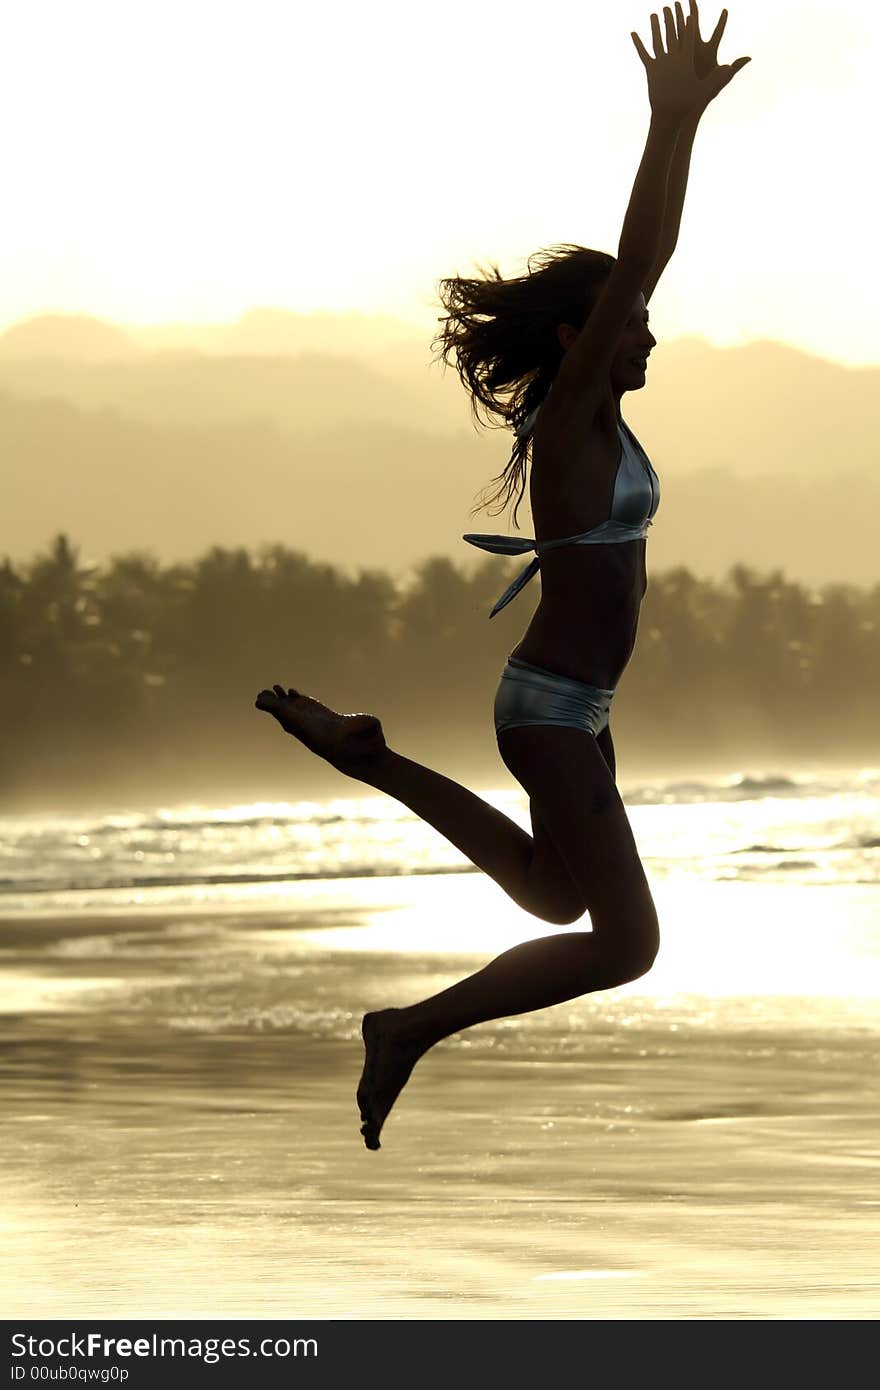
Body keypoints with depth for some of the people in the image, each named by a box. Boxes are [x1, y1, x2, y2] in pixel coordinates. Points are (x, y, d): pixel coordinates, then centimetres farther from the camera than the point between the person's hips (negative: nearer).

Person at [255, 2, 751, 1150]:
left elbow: (645, 255, 7)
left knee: (555, 898, 28)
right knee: (627, 944, -7)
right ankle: (412, 1030, 1)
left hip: (577, 702, 10)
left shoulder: (596, 412, 5)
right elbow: (637, 264, -28)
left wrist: (685, 122, 2)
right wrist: (671, 122, -30)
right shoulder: (570, 418, -18)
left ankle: (366, 755, 27)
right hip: (553, 709, -10)